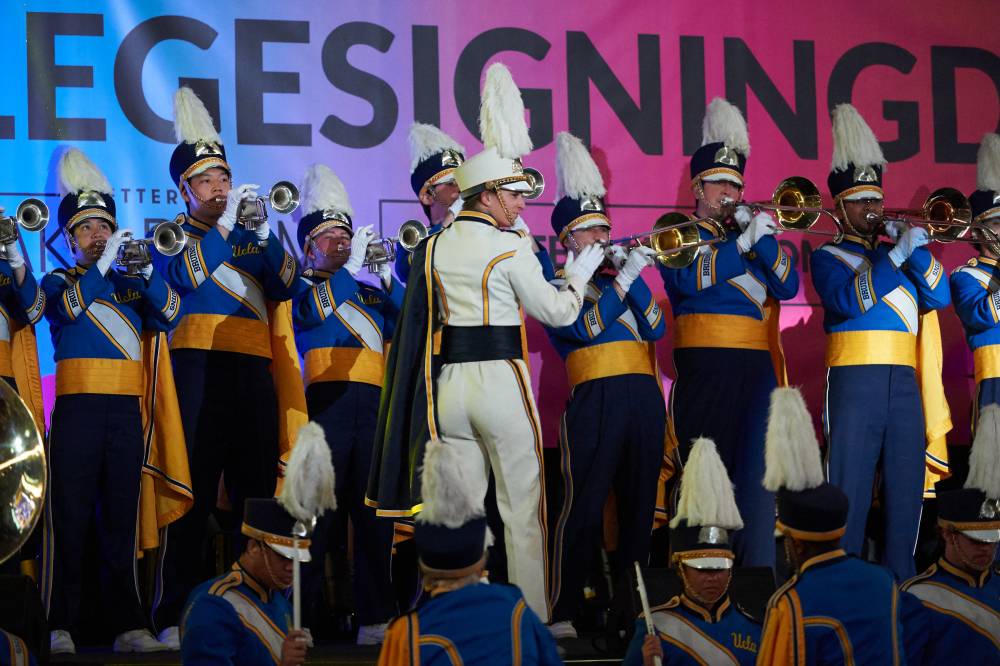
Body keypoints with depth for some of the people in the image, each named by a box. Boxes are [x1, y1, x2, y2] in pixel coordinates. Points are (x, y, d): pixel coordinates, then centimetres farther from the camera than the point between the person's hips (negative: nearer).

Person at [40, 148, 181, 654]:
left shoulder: (131, 283, 18)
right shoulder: (57, 281, 10)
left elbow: (171, 314, 0)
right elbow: (69, 305, -13)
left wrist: (145, 268, -13)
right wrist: (104, 264, -20)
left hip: (126, 408, 3)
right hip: (78, 406, -3)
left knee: (121, 518, 3)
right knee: (68, 516, -6)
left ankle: (128, 625, 5)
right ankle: (59, 626, -4)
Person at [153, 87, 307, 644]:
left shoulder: (252, 236, 20)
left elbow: (286, 288, 5)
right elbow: (185, 277, -12)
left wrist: (264, 233, -8)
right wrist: (224, 224, -15)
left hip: (256, 373, 4)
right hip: (200, 369, -4)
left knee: (256, 492, 5)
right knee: (194, 495, -8)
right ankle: (176, 614, -7)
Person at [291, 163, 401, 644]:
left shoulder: (371, 292, 24)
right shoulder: (299, 287, 11)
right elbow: (312, 311, -10)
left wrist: (387, 278, -5)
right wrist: (352, 266, -12)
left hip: (371, 405, 4)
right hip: (323, 403, -4)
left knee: (375, 513, 1)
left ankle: (376, 617, 3)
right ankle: (299, 618, -6)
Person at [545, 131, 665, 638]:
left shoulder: (618, 275, 22)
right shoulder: (554, 284, 6)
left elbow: (655, 328, 10)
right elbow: (583, 328, -11)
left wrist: (634, 276, -2)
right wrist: (623, 277, -11)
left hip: (643, 396, 6)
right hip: (596, 398, -6)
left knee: (640, 506, 7)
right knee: (583, 508, -10)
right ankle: (562, 612, -8)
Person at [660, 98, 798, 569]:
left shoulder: (753, 231, 20)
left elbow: (787, 287, 6)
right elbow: (688, 278, -13)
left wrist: (764, 239, -7)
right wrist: (744, 242, -15)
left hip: (757, 368, 3)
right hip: (704, 369, -3)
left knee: (756, 470, -6)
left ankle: (756, 568, -6)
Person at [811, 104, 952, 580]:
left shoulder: (897, 253, 20)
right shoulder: (827, 256, 6)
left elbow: (939, 297, 7)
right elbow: (848, 300, -14)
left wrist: (917, 250, -5)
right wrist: (898, 254, -17)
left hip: (904, 380, 5)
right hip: (855, 380, -5)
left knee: (906, 489, 5)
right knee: (849, 490, -6)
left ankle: (900, 581, 10)